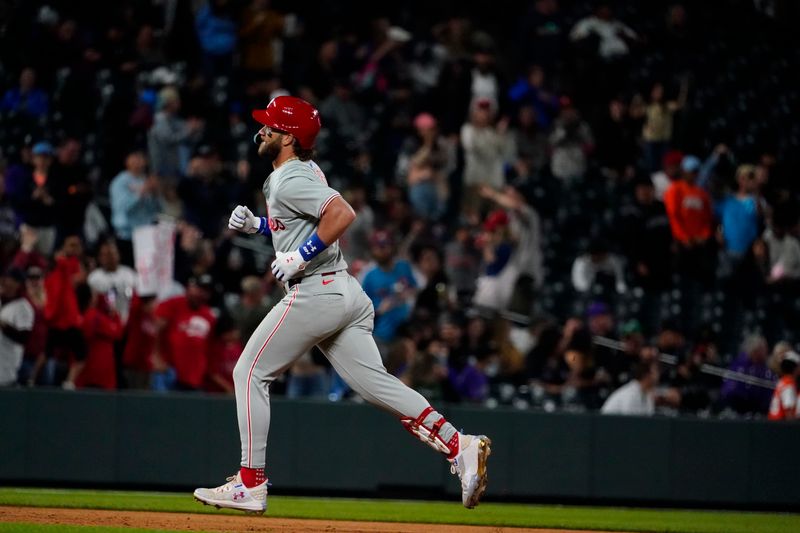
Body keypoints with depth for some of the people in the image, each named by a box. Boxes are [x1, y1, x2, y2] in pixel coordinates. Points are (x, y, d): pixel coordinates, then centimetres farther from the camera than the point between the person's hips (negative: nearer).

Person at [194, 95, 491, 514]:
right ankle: (459, 447, -12)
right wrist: (255, 225, 20)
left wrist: (300, 257, -22)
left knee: (250, 373, 2)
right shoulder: (298, 172, 19)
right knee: (375, 383, 2)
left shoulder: (290, 181, -13)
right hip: (345, 292, 10)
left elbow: (343, 214, -27)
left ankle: (250, 484, 2)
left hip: (314, 293, -10)